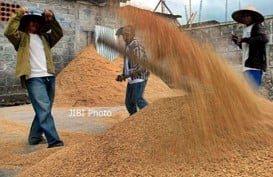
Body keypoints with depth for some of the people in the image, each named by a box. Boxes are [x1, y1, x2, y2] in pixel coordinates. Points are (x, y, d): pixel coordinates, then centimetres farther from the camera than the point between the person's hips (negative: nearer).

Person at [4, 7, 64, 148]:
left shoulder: (44, 37, 23)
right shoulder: (22, 37, 10)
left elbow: (58, 34, 14)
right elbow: (9, 32, -8)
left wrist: (51, 20, 1)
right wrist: (19, 14, -7)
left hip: (49, 77, 6)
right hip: (34, 78, -6)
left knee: (43, 110, 11)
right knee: (44, 109, -16)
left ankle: (35, 138, 24)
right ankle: (54, 140, -18)